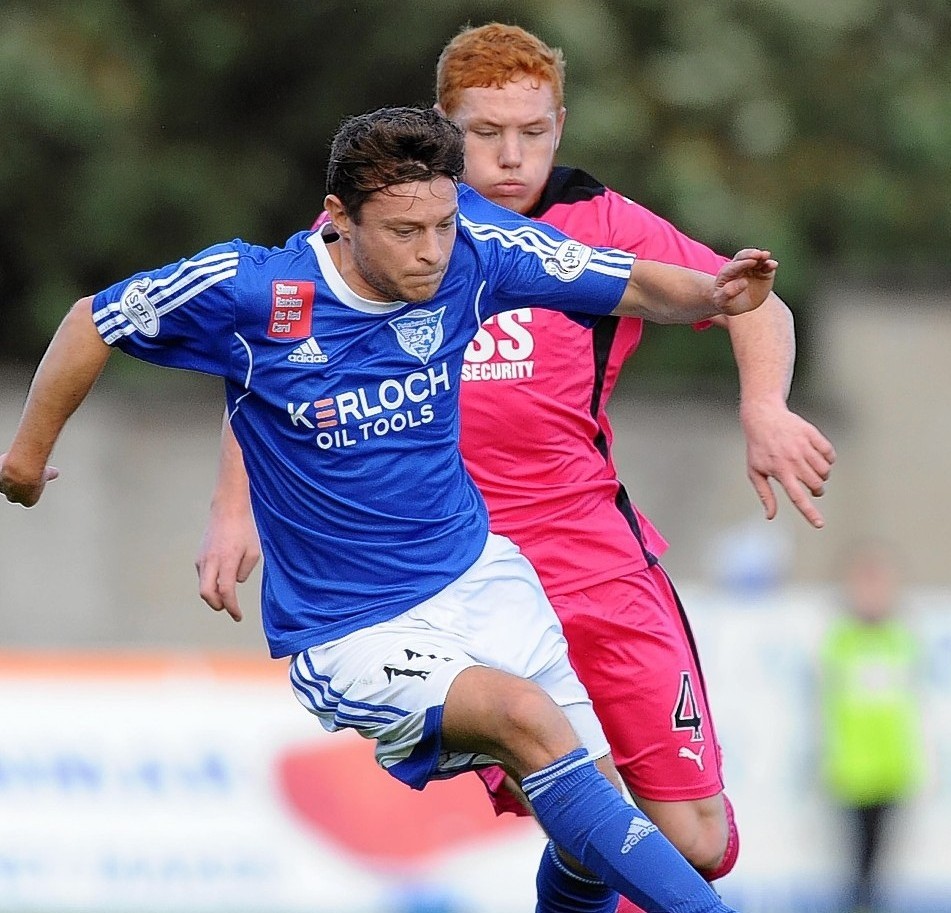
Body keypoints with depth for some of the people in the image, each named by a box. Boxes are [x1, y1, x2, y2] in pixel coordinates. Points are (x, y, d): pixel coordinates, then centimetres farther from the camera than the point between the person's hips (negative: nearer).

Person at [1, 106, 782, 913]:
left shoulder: (472, 249, -10)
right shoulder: (248, 293, -19)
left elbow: (637, 287, -2)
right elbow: (94, 323, -3)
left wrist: (712, 296, -24)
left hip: (479, 574, 5)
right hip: (351, 634, -5)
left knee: (598, 797, 0)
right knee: (526, 715, -31)